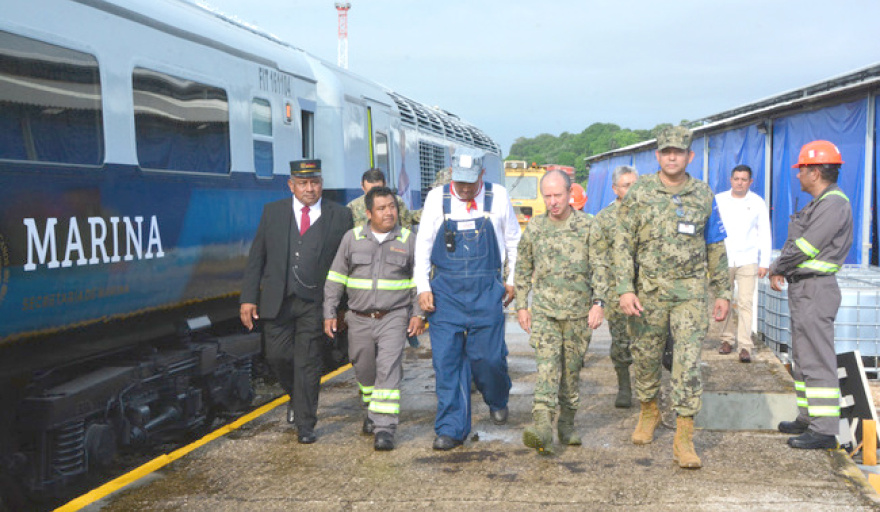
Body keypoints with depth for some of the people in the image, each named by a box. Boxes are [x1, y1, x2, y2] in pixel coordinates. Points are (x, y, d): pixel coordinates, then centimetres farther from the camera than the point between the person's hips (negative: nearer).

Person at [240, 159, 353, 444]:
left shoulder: (340, 216, 2)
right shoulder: (273, 212, 8)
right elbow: (256, 257, 7)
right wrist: (248, 298, 0)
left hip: (315, 303, -2)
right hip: (277, 300, 2)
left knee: (308, 362, -1)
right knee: (277, 355, 4)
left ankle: (305, 425, 10)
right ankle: (296, 397, 34)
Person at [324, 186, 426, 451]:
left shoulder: (408, 240, 1)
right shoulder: (352, 238, 2)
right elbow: (335, 278, 6)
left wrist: (418, 313, -1)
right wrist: (329, 313, 3)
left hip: (394, 317, -2)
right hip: (359, 319, 2)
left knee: (389, 370, -12)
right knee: (364, 371, 14)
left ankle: (385, 427, -12)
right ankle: (372, 411, 38)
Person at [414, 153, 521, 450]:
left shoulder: (498, 197, 0)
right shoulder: (437, 198, 1)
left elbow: (513, 240, 13)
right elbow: (423, 244, 5)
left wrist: (512, 280, 11)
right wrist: (423, 287, -1)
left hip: (486, 292, -1)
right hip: (445, 291, 1)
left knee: (488, 356, 0)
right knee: (446, 360, -2)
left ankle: (497, 400, 33)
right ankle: (451, 429, 8)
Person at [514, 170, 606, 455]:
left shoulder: (587, 226, 0)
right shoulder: (534, 228, 6)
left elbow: (599, 267, -3)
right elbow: (522, 270, 14)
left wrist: (598, 302, -14)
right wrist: (522, 306, 10)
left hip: (578, 312, 0)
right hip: (544, 310, 0)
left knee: (572, 370, 8)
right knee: (547, 366, -14)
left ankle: (567, 425, 22)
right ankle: (542, 427, -25)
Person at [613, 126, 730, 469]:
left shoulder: (703, 195, 5)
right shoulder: (640, 192, -1)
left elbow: (715, 247, 12)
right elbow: (624, 244, -3)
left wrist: (722, 292, 11)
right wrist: (625, 289, -12)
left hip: (691, 290, 0)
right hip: (649, 289, 0)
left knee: (689, 360, -8)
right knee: (645, 356, 11)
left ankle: (684, 439, -6)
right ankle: (649, 411, 38)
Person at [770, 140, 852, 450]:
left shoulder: (834, 204, -16)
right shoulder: (820, 203, 16)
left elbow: (805, 247, -19)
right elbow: (797, 245, 17)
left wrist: (777, 270, -6)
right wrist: (781, 270, 3)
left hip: (815, 290, -11)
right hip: (803, 289, 11)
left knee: (817, 359, -10)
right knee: (803, 358, 17)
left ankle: (825, 430, -9)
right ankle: (809, 419, 26)